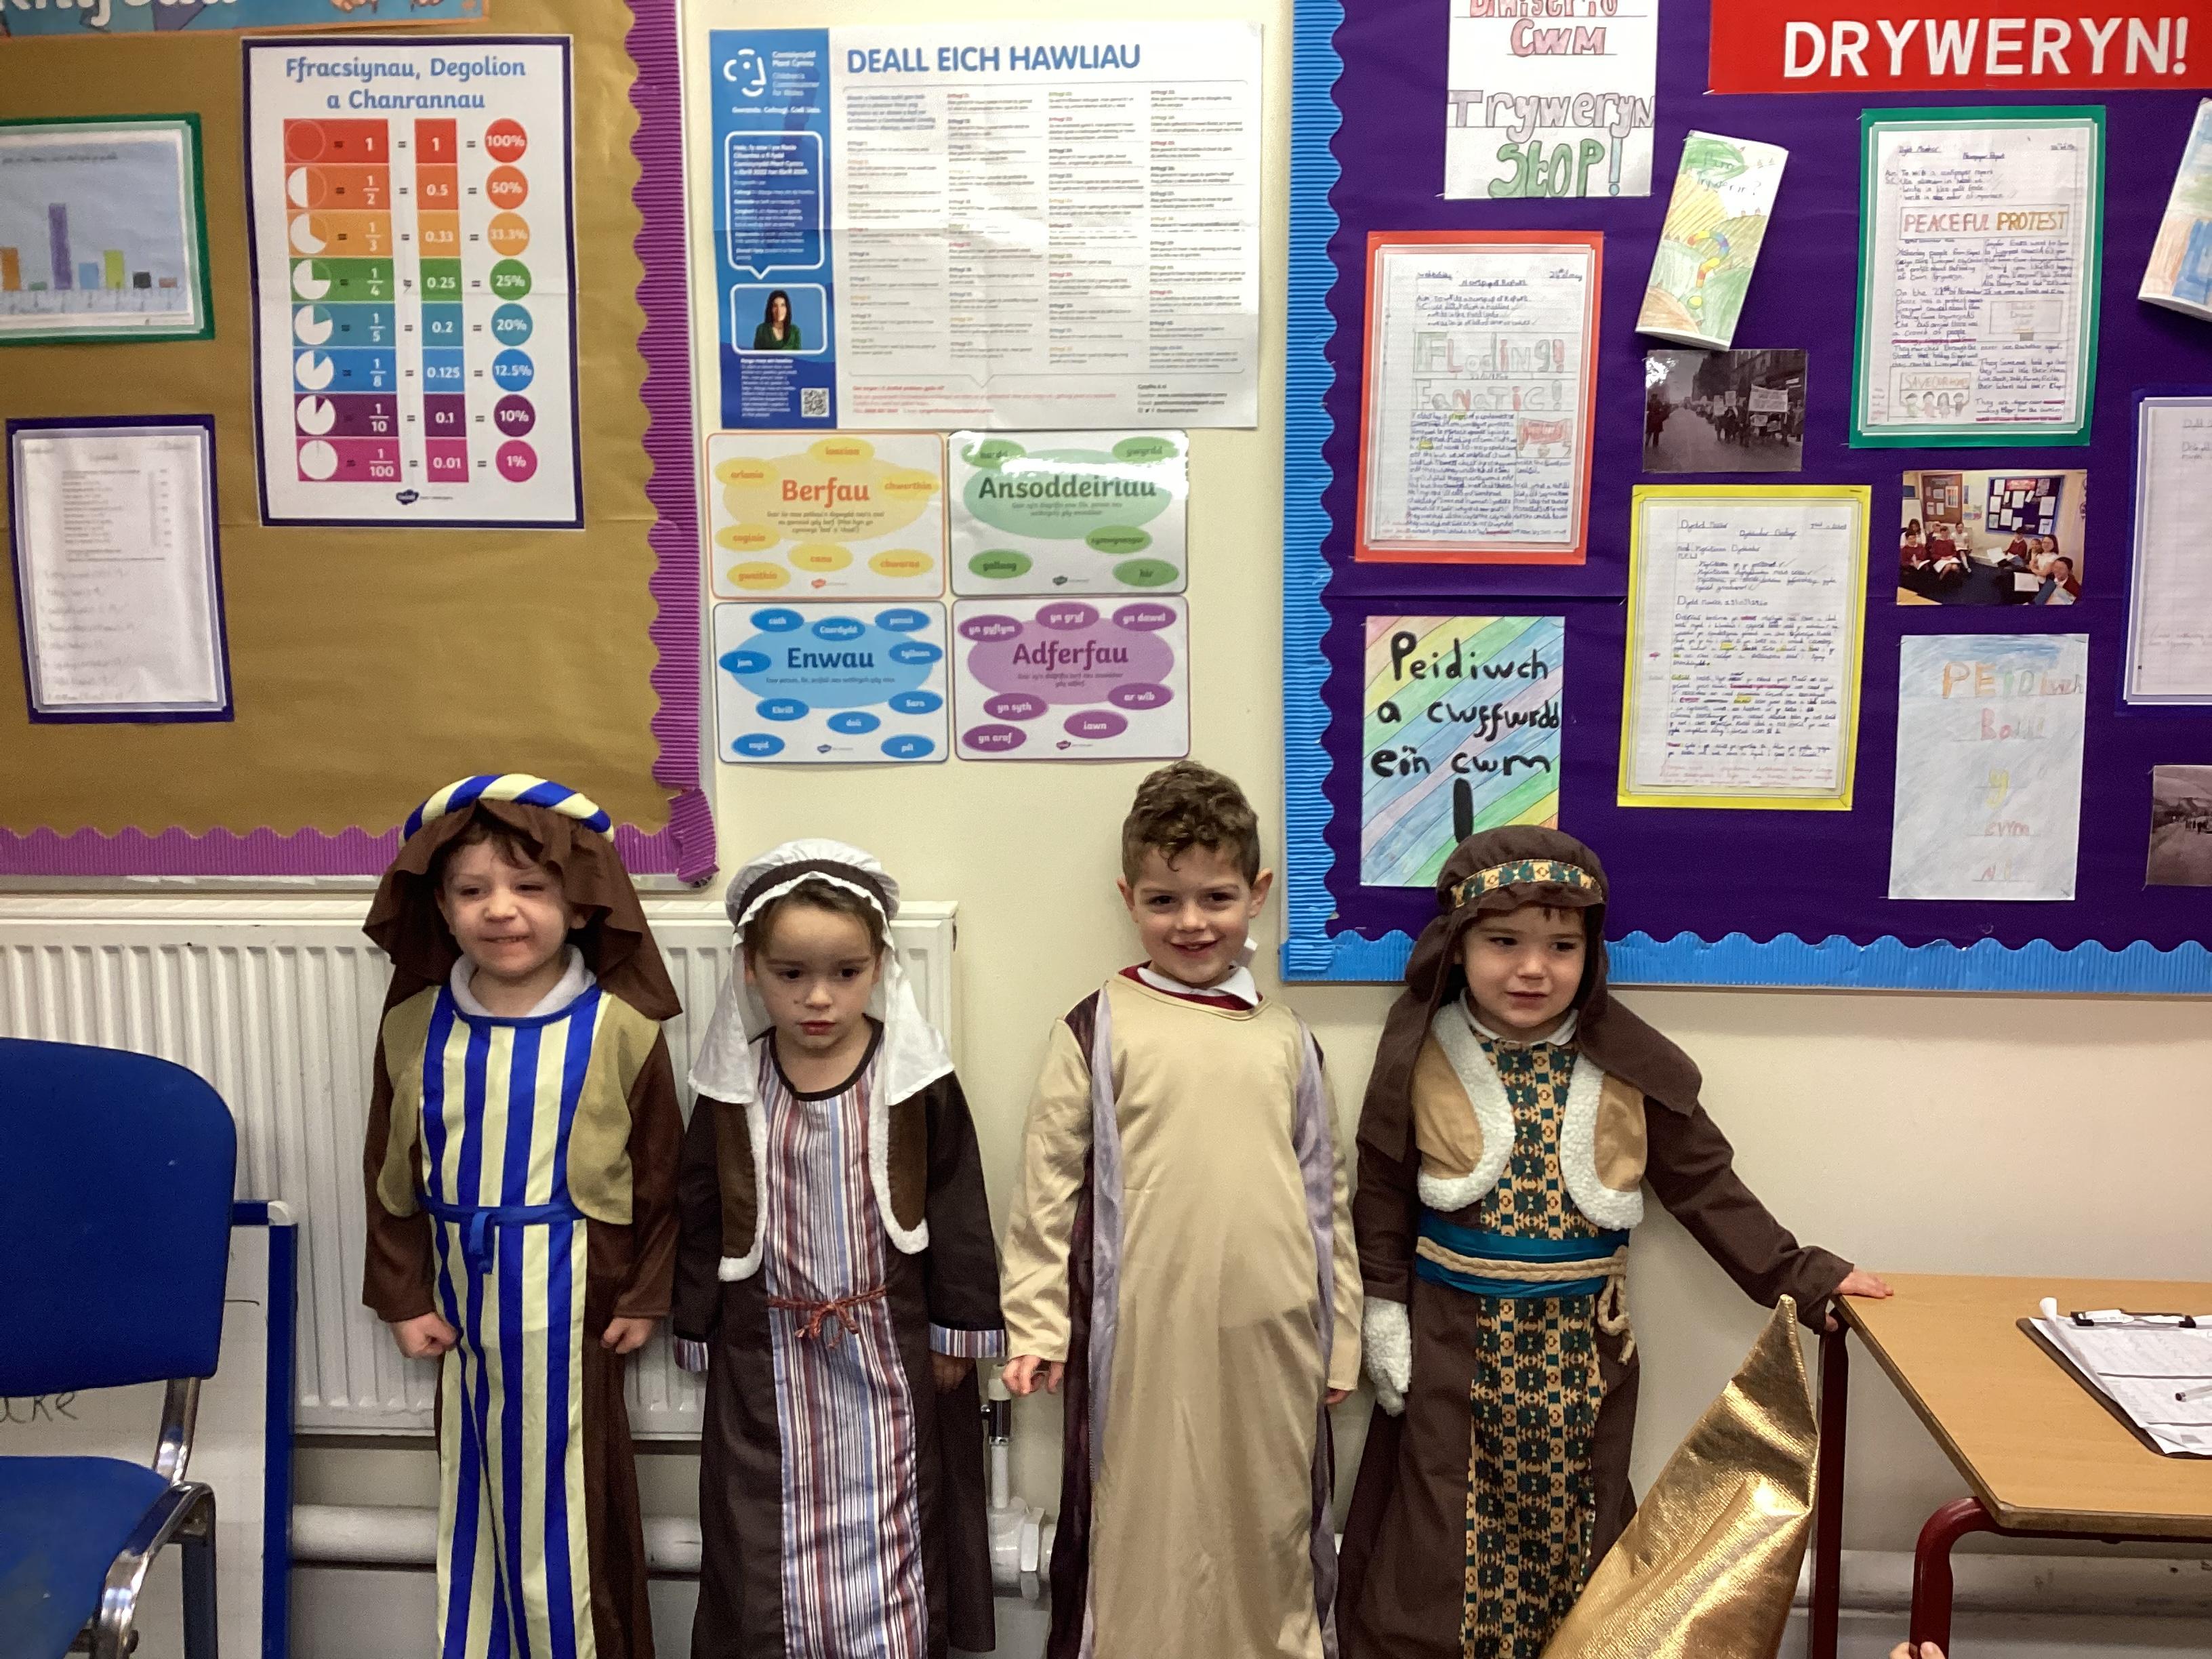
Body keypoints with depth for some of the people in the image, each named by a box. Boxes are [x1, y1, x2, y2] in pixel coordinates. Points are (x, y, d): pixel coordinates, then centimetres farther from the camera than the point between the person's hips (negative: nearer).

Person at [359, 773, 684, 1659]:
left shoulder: (617, 1029, -13)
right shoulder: (416, 1027, -2)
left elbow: (660, 1173, -5)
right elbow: (391, 1172, 5)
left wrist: (646, 1296, -2)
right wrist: (403, 1296, 4)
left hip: (569, 1296, -3)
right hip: (462, 1294, 3)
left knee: (566, 1494, 8)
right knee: (472, 1492, 17)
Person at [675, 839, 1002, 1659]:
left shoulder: (916, 1080, -10)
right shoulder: (733, 1088, -4)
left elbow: (957, 1206, -5)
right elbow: (703, 1216, 4)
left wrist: (959, 1329, -4)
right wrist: (699, 1331, 7)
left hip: (892, 1345, -1)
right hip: (769, 1353, 2)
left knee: (889, 1521, 10)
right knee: (774, 1529, 13)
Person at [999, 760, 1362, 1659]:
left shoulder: (1286, 1039, 8)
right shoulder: (1099, 1030, -3)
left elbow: (1325, 1190, 12)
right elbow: (1048, 1183, -1)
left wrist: (1339, 1333, 13)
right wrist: (1038, 1323, -4)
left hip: (1272, 1334, 3)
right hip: (1144, 1338, -3)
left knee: (1270, 1531, 15)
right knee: (1147, 1538, 8)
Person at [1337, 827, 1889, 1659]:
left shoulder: (1631, 1065, -6)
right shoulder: (1421, 1054, -8)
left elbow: (1704, 1186, 3)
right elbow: (1383, 1196, 0)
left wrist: (1801, 1276, -1)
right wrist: (1384, 1317, -2)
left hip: (1582, 1345, 1)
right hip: (1452, 1341, -1)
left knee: (1570, 1530, 14)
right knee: (1437, 1553, 7)